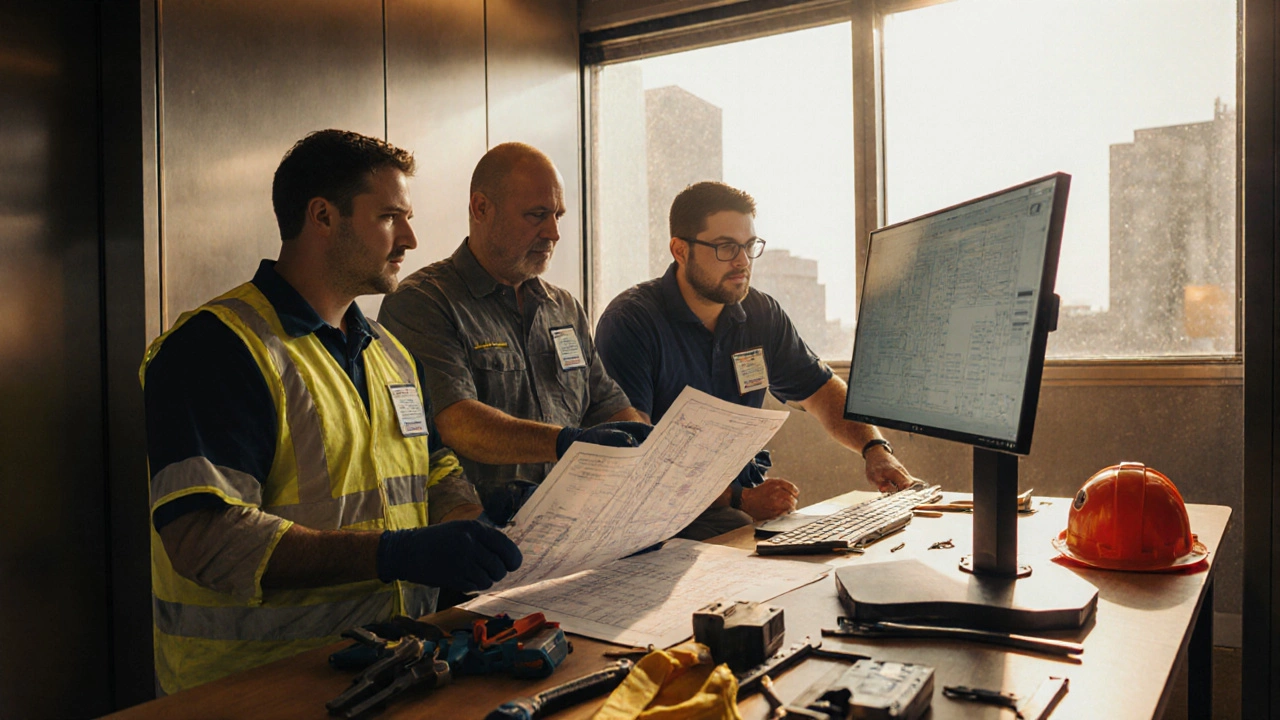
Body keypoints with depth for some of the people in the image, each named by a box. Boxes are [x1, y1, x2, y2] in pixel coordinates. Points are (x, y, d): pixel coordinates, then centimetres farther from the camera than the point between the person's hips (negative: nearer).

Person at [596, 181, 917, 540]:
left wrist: (875, 447, -2)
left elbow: (821, 391, 18)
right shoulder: (629, 321, -13)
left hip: (746, 500, 7)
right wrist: (739, 500, -27)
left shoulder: (762, 314, 8)